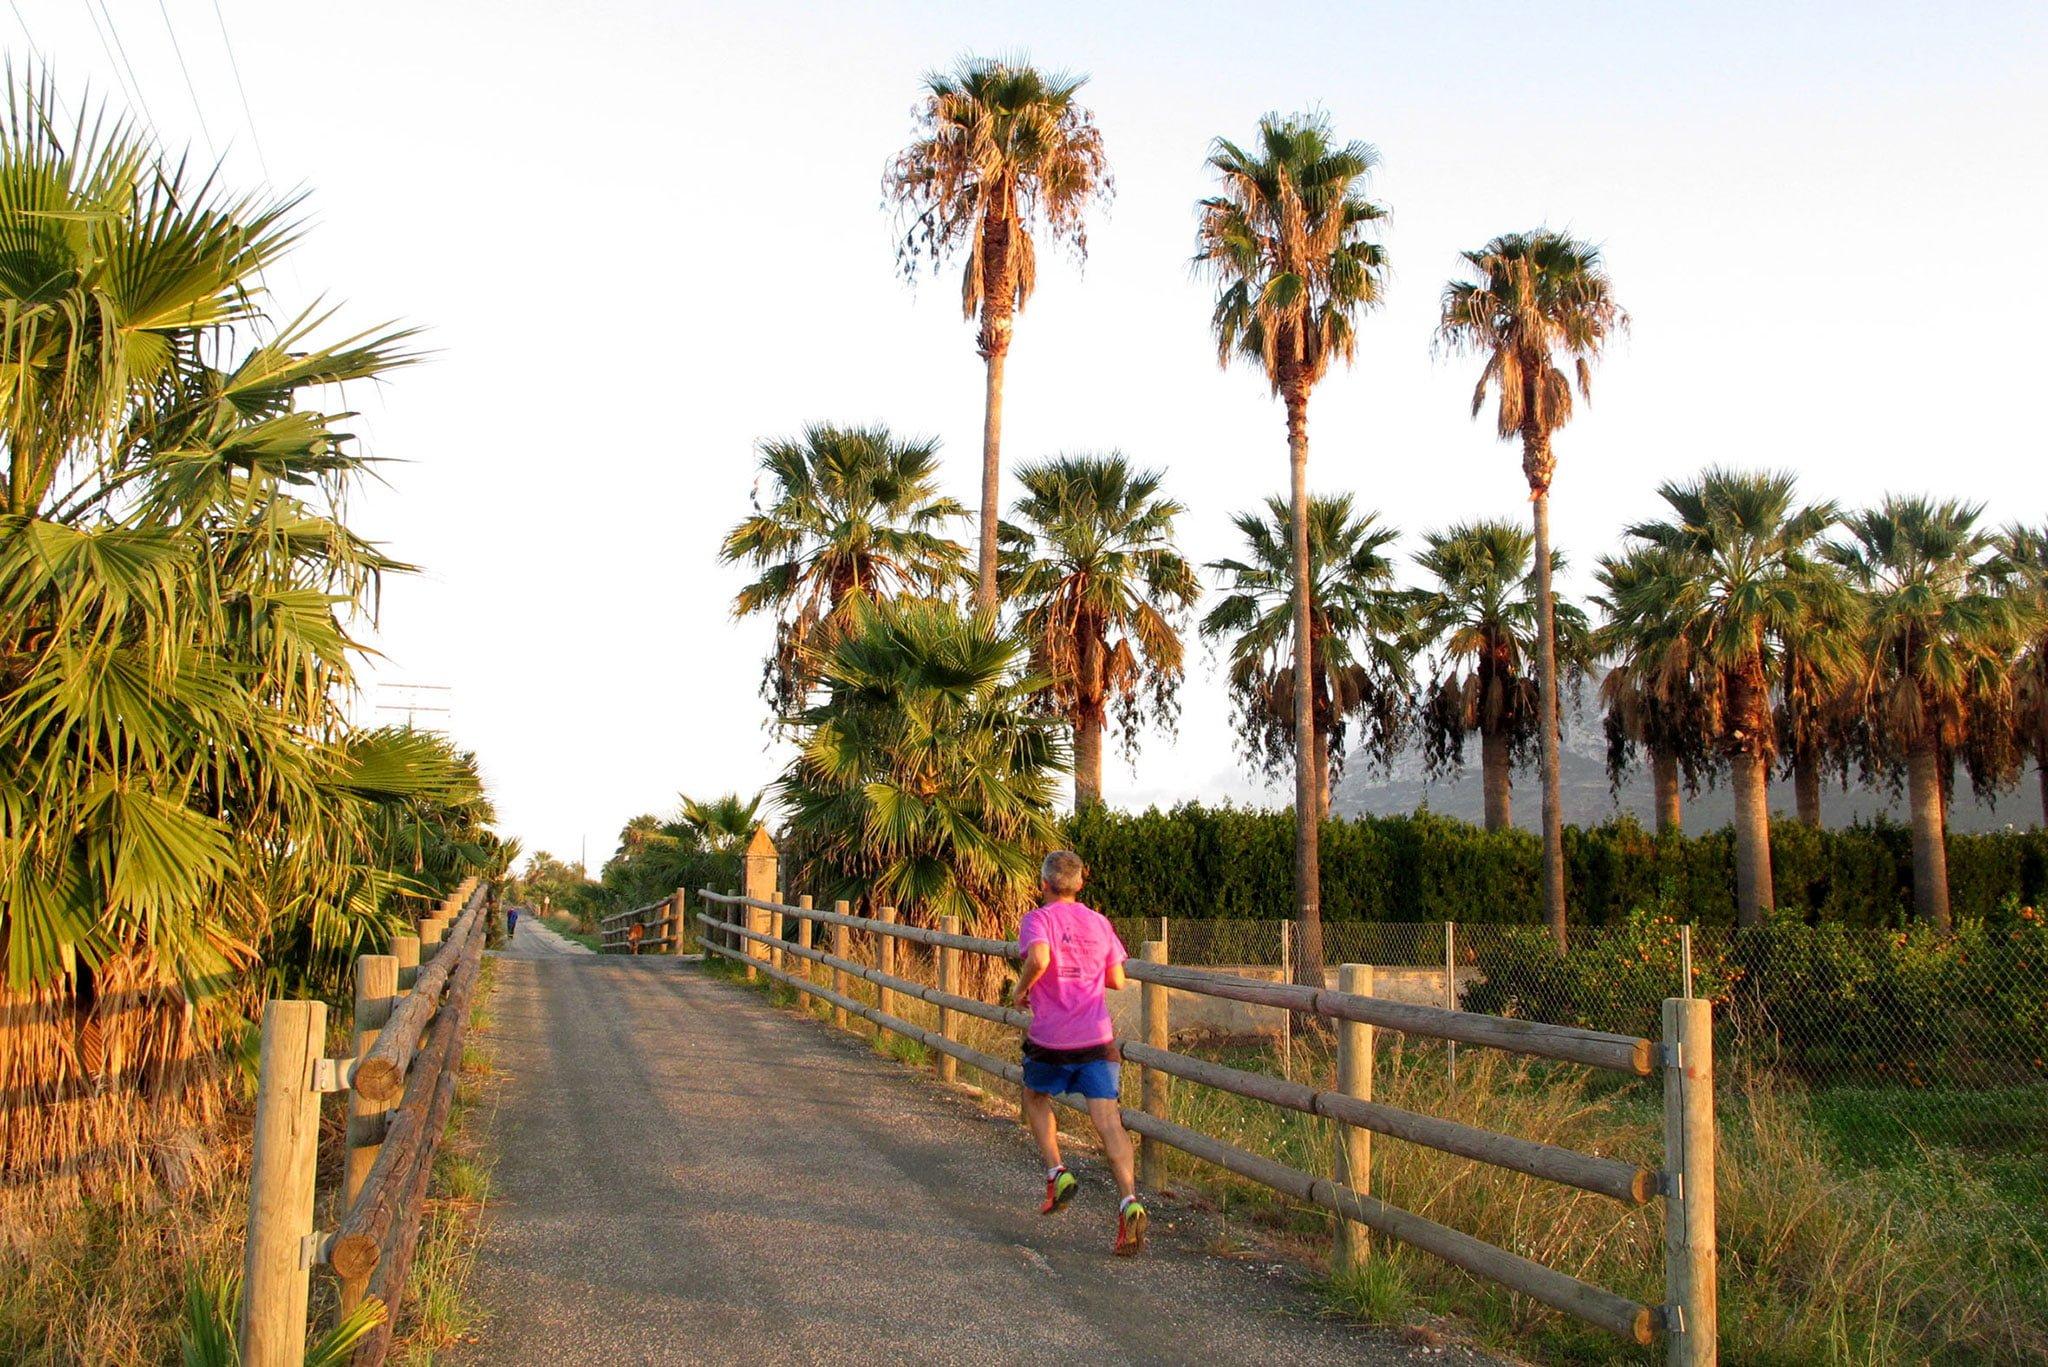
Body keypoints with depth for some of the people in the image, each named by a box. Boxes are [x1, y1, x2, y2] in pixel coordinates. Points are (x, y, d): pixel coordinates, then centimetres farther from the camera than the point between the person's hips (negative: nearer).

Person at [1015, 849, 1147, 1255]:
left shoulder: (1038, 919, -4)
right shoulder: (1099, 922, 10)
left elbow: (1038, 958, -25)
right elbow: (1117, 980, 13)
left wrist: (1022, 987, -7)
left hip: (1050, 1038, -2)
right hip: (1097, 1038, 2)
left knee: (1035, 1098, 26)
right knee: (1107, 1119, -5)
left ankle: (1056, 1173, 11)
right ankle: (1129, 1200, -23)